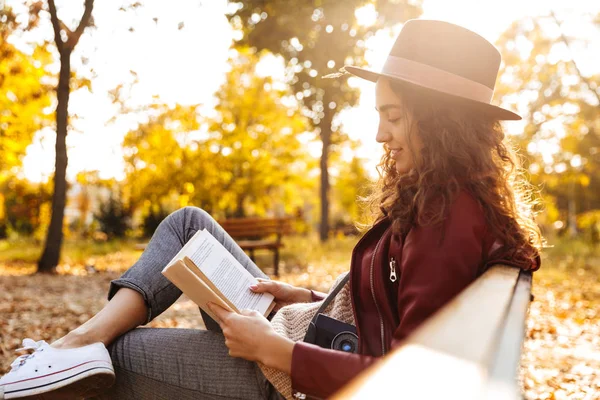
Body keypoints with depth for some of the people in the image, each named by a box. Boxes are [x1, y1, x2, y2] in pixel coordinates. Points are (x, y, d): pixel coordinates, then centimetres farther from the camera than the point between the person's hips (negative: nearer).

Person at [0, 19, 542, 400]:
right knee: (189, 223, 4)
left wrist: (272, 349, -24)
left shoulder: (453, 219, -24)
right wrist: (309, 299, 1)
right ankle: (86, 337, -7)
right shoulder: (431, 200, 7)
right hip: (322, 340, 10)